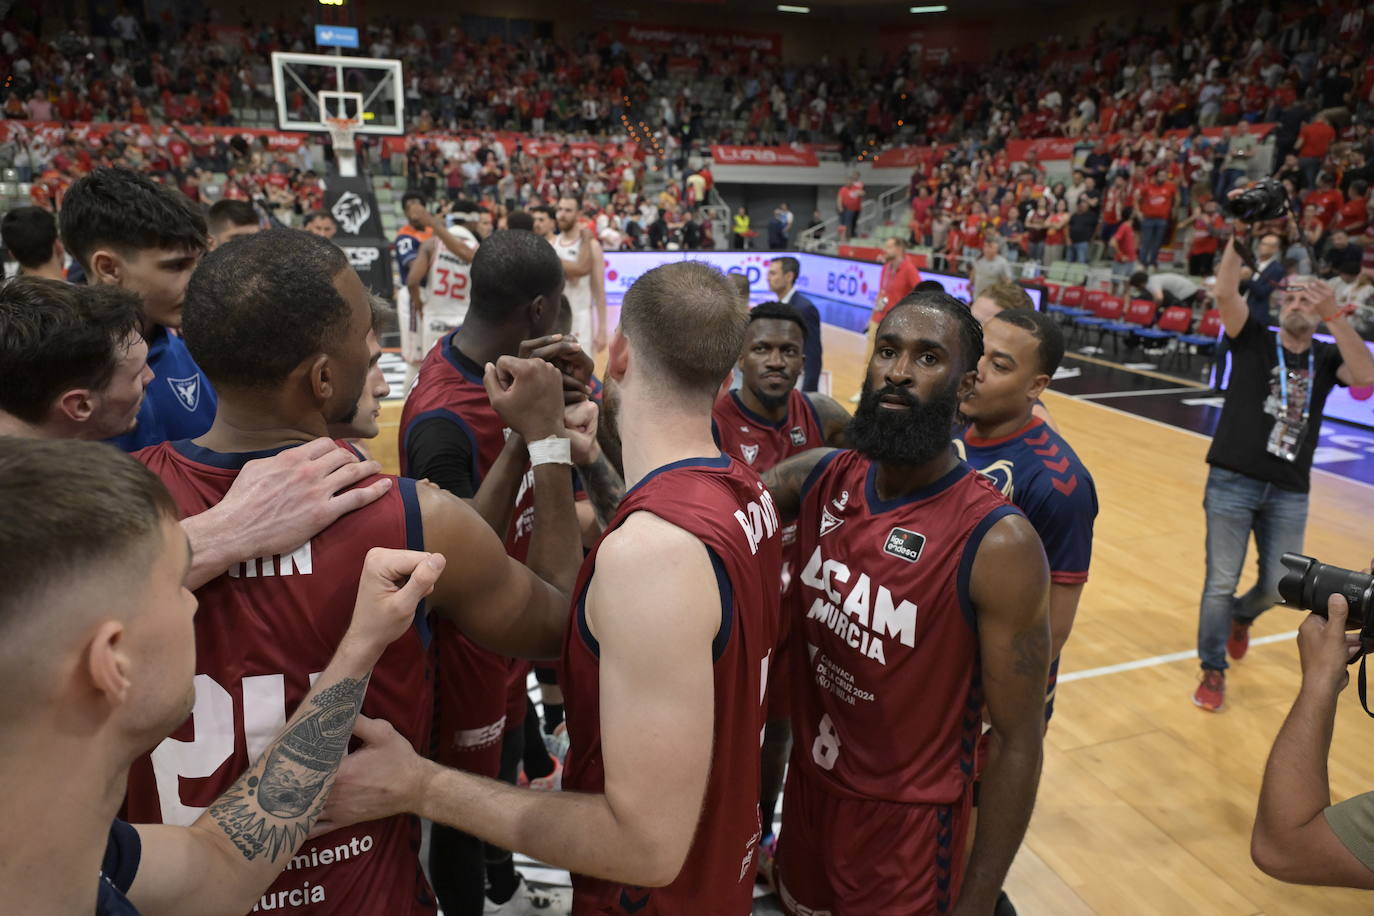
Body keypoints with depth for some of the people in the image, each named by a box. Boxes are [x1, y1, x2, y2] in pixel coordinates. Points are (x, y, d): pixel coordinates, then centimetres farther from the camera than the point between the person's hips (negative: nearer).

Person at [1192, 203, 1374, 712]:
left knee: (1279, 584, 10)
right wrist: (1239, 237, -28)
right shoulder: (1253, 339, 1)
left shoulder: (1326, 357, 6)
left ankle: (1242, 616, 44)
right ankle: (1213, 670, 18)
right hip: (1232, 481, -3)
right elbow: (1226, 294, -16)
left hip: (1290, 492, 3)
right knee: (1220, 583, 1)